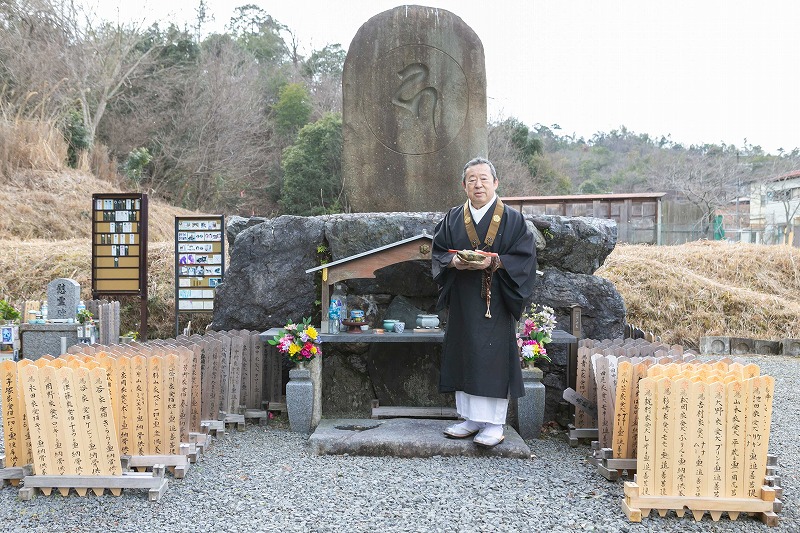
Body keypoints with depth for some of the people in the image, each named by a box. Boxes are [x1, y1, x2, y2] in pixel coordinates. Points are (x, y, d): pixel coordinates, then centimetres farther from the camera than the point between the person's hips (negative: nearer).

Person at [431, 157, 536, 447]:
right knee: (464, 356, 7)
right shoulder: (453, 219, 10)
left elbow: (525, 256, -6)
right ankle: (471, 418, 19)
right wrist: (453, 261, -11)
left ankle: (494, 423, 6)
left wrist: (494, 262, -19)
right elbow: (438, 252, 10)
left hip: (496, 301, -4)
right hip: (462, 301, 4)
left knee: (494, 356, -4)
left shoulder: (512, 219, -1)